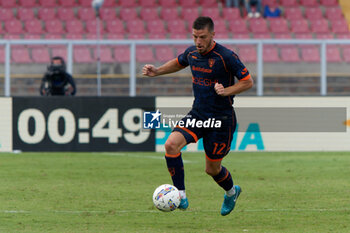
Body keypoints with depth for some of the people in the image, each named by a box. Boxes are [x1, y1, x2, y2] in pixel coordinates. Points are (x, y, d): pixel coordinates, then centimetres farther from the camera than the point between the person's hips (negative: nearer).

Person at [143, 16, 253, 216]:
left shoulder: (226, 56, -17)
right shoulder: (192, 53, 1)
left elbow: (248, 82, -10)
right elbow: (178, 63, 25)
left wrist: (226, 91, -23)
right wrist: (157, 71, 10)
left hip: (221, 119, -5)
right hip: (197, 115, 5)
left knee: (212, 169, 6)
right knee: (171, 144, -22)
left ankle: (231, 192, 41)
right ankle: (181, 196, -14)